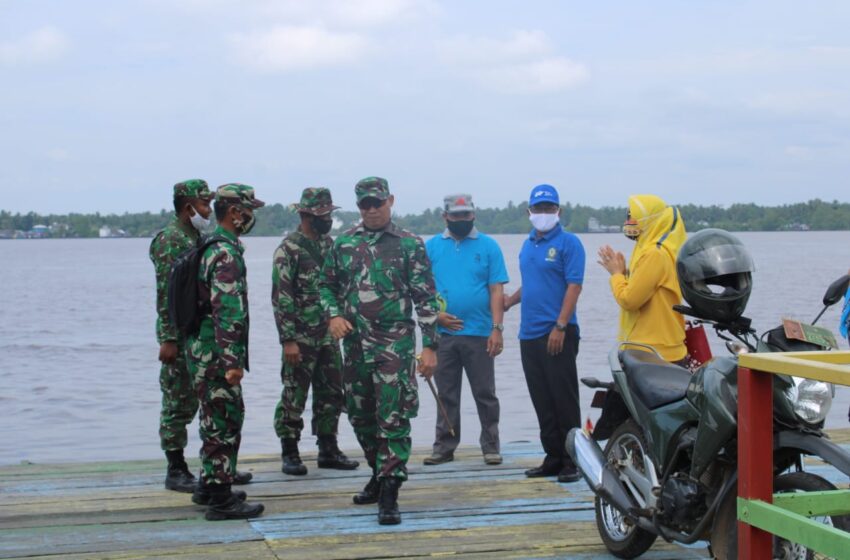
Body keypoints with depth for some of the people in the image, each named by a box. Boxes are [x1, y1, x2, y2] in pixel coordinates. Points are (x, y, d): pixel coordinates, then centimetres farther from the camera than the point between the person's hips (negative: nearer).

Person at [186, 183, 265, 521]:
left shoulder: (214, 248, 15)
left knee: (216, 422, 19)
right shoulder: (227, 255, -18)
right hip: (216, 354, -10)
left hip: (204, 352, 10)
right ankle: (220, 500, 0)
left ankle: (208, 487, 29)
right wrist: (232, 361, -27)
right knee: (225, 425, -5)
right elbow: (228, 312, -25)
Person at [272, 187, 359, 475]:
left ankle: (328, 451, 20)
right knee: (294, 397, 1)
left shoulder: (328, 244, 10)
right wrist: (288, 340, -19)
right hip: (301, 336, -7)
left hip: (328, 335, 7)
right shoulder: (288, 249, -12)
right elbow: (281, 297, -15)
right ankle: (290, 454, 10)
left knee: (331, 395, 10)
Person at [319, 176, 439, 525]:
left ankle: (389, 495, -8)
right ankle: (380, 473, 34)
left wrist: (430, 346, -8)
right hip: (354, 344, 5)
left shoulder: (410, 245, -1)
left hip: (395, 344, -5)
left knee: (393, 419, -9)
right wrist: (333, 315, 0)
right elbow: (327, 284, 20)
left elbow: (425, 298, -2)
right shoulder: (344, 243, 9)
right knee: (360, 416, 14)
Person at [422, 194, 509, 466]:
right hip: (443, 333, 2)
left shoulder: (488, 246, 3)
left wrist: (497, 328, -9)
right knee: (446, 395, 8)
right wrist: (435, 314, -9)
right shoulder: (431, 247, 8)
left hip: (479, 334, -1)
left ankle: (490, 447, 12)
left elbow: (496, 290, -1)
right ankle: (444, 447, 15)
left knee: (485, 394, 3)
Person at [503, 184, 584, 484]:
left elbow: (574, 286, -13)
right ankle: (553, 457, 17)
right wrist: (509, 301, 15)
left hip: (557, 334, -7)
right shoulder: (528, 245, 16)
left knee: (564, 399, -4)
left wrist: (560, 326, -19)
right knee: (542, 401, 10)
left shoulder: (568, 243, -6)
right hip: (530, 334, 7)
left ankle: (572, 460, 2)